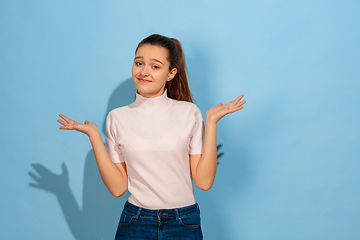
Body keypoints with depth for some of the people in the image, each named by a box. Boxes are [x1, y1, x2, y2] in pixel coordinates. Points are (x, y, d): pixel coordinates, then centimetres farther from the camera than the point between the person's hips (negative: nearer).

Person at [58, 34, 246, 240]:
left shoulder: (189, 113, -4)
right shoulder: (118, 118, 0)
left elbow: (204, 181, -8)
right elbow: (117, 187, -4)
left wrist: (211, 122, -11)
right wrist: (94, 135, -7)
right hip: (135, 223, 1)